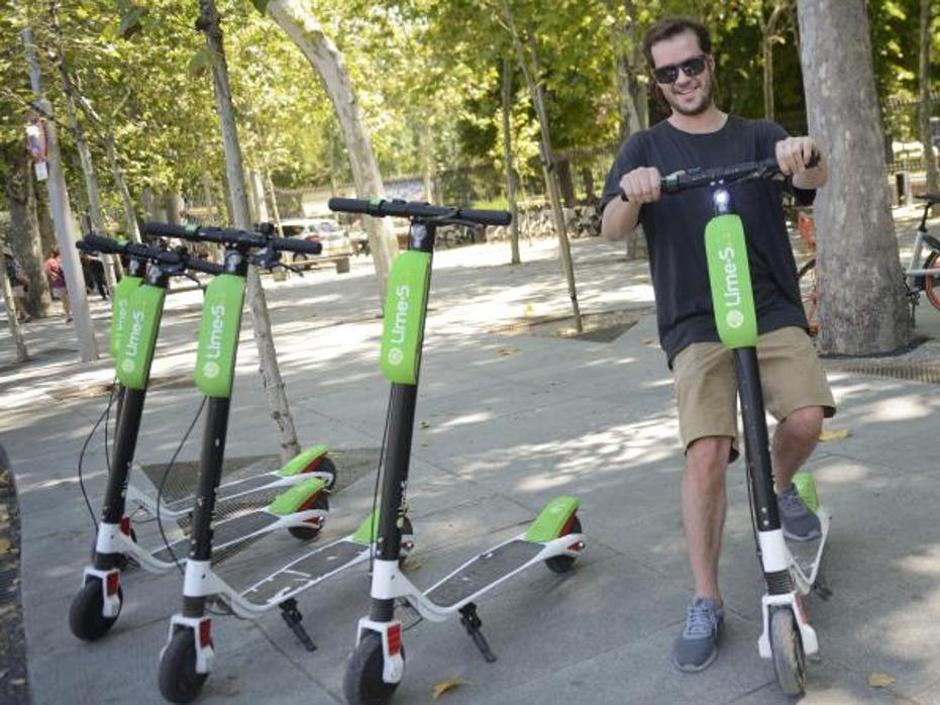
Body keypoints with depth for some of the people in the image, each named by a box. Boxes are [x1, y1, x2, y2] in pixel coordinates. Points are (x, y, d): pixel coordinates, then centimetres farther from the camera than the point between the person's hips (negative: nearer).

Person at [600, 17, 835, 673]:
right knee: (707, 453, -16)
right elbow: (611, 228, -6)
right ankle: (706, 602, 0)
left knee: (807, 417, -20)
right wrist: (630, 195, -30)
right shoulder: (646, 149, 8)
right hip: (695, 322, -1)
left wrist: (806, 156, -34)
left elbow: (812, 181, -9)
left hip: (773, 309, 2)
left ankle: (778, 487, 17)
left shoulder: (758, 137, 10)